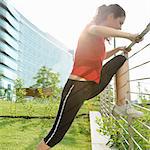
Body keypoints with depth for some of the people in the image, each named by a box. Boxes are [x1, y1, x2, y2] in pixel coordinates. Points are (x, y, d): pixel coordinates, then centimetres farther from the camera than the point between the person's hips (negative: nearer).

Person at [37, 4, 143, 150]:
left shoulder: (100, 39, 17)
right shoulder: (90, 27, -7)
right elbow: (94, 30, -36)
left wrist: (118, 49, 26)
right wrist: (128, 35, -29)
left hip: (94, 86, 9)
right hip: (77, 87, -9)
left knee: (121, 60, 15)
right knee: (57, 134, -10)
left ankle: (121, 106, 10)